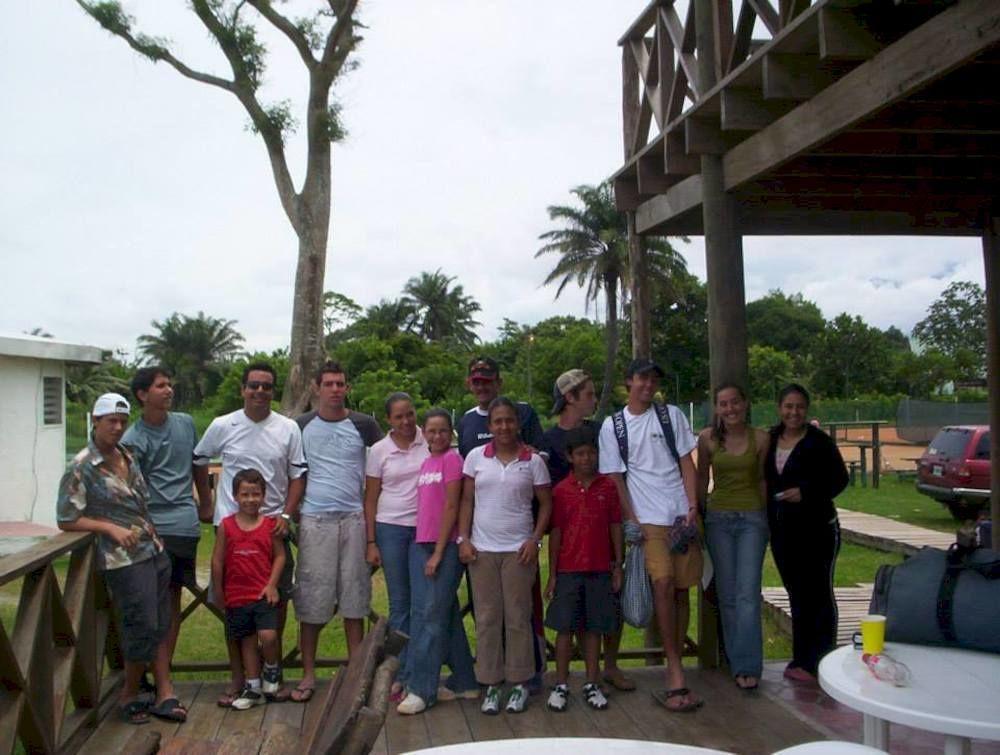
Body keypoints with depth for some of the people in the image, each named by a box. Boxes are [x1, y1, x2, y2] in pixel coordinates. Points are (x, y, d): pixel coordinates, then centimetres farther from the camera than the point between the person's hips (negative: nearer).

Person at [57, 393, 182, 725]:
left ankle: (165, 695, 17)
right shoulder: (81, 468, -10)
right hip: (125, 560, -7)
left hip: (155, 551, 7)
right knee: (142, 629, -2)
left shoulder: (127, 456, 11)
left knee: (160, 627, 10)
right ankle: (129, 695, 18)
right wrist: (112, 528, -16)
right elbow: (66, 520, -9)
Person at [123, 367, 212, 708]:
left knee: (174, 600, 13)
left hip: (186, 524, 5)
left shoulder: (185, 423, 10)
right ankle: (164, 687, -2)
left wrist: (206, 504, 27)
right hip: (154, 527, -5)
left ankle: (162, 671, 25)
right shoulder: (133, 440, -6)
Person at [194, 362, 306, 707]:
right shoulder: (223, 426, -1)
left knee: (277, 601, 6)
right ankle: (237, 678, 18)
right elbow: (197, 462, 12)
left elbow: (298, 476, 4)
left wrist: (286, 515, -7)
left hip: (274, 526, 1)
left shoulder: (288, 429, 1)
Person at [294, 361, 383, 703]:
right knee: (311, 599, 2)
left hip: (354, 519, 0)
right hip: (314, 520, 0)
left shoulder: (364, 425, 5)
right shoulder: (301, 426, 6)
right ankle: (308, 675, 13)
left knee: (354, 597, 5)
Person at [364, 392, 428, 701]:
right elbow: (371, 499, 5)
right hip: (391, 529, 0)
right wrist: (371, 543, 0)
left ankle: (412, 675, 8)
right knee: (398, 603, 8)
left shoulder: (430, 442, 0)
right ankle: (400, 672, 18)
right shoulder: (379, 451, 1)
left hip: (425, 528, 0)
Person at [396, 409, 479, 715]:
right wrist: (424, 548, 9)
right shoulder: (425, 463, 16)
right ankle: (464, 683, 22)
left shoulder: (452, 460, -6)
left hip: (444, 546, -7)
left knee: (433, 615, -4)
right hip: (420, 544, 7)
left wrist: (438, 552, -12)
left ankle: (422, 690, 3)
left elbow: (451, 507, -10)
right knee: (447, 615, 11)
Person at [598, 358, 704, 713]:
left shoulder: (672, 415, 9)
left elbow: (687, 464, 6)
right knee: (663, 583, -15)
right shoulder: (612, 425, 5)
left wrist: (693, 507, -4)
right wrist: (631, 520, -3)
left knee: (681, 589, 4)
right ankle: (676, 674, -9)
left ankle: (674, 668, 14)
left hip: (682, 514, 2)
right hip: (647, 518, -2)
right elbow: (616, 478, 4)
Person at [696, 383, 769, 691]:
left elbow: (763, 480, 9)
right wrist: (699, 514, 13)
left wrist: (768, 516, 10)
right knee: (728, 594, 6)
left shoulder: (760, 439, -1)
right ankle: (738, 663, 17)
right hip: (719, 518, 1)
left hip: (752, 518, -1)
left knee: (748, 593, -9)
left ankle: (746, 666, -4)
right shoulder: (708, 438, 0)